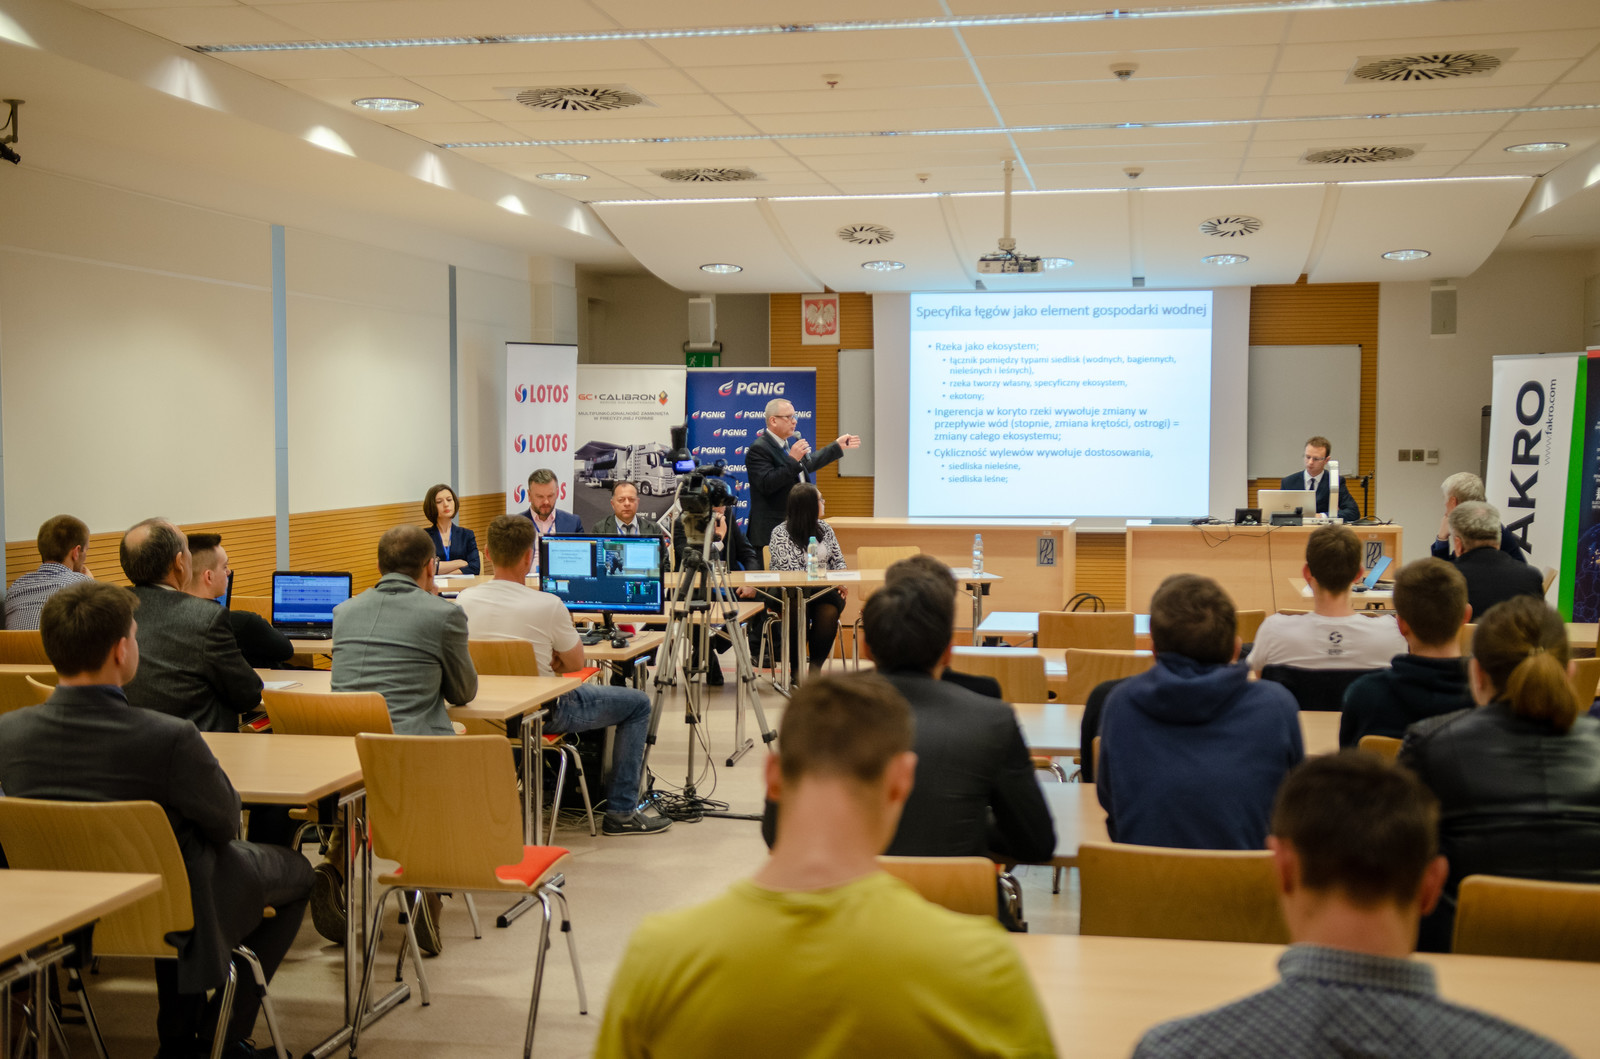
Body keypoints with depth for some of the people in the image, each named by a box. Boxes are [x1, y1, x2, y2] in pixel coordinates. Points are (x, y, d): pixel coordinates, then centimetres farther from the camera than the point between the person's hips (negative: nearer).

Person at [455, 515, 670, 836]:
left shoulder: (465, 600, -9)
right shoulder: (547, 605, -24)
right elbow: (576, 662, -9)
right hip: (542, 712, -6)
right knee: (638, 703, 10)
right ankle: (621, 812, 10)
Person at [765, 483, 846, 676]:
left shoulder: (824, 529, 15)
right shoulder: (781, 533, -2)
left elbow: (838, 561, 18)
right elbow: (788, 570, -12)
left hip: (824, 590, 4)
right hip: (790, 593, -4)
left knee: (829, 611, -31)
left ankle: (816, 667, -18)